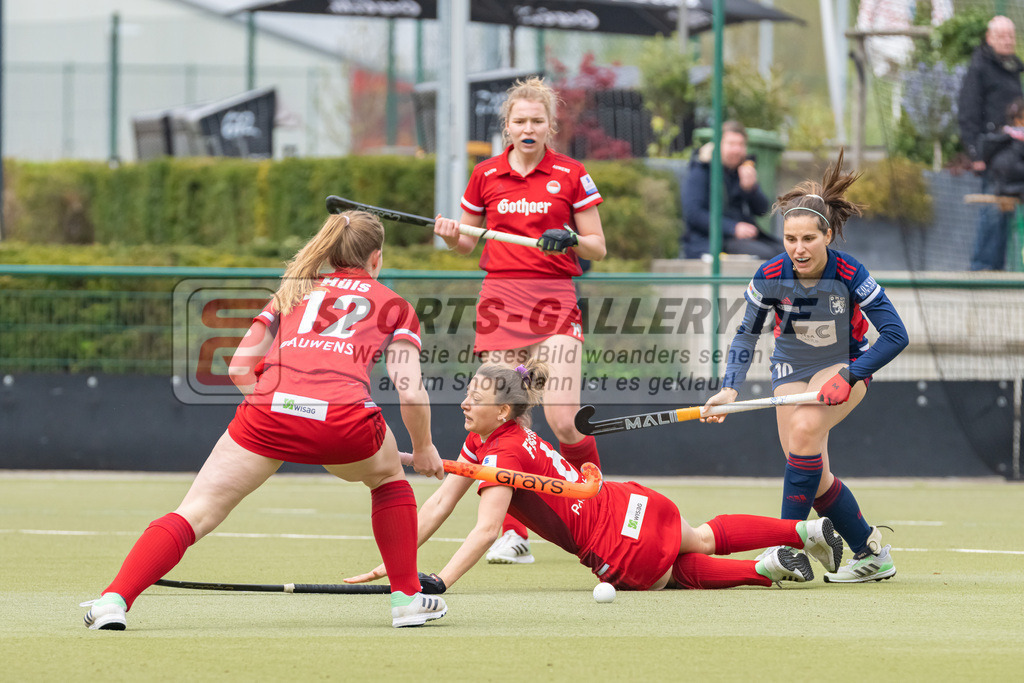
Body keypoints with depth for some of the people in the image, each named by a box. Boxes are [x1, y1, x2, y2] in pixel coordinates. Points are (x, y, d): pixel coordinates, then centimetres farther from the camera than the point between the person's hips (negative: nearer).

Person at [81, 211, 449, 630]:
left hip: (270, 408, 1)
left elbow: (239, 367, 23)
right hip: (346, 418, -1)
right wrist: (423, 448, 28)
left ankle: (114, 599, -17)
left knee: (196, 514, 2)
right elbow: (411, 393, 11)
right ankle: (407, 598, 30)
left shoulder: (293, 291, 31)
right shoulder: (395, 307, 23)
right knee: (387, 475, 32)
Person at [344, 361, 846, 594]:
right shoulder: (480, 442, 3)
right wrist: (389, 565, -3)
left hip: (622, 544, -8)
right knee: (704, 539, 30)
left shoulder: (502, 453, -22)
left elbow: (485, 531, -33)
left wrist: (438, 583, -41)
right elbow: (437, 507, 3)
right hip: (632, 509, 8)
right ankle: (809, 531, 39)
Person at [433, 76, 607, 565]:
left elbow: (597, 248, 5)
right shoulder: (486, 175, 8)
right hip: (500, 299, 2)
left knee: (563, 419, -13)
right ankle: (514, 534, 3)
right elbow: (468, 243, 18)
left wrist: (571, 240, -15)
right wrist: (451, 236, -4)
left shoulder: (571, 175, 2)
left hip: (554, 300, -2)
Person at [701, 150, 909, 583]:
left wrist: (846, 378, -30)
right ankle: (871, 553, 14)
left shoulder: (849, 275, -26)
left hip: (847, 364, -4)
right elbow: (747, 335, -7)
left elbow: (895, 335, -23)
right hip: (792, 368, 4)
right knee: (813, 476, -4)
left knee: (804, 429, -31)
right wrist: (730, 389, -21)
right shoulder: (770, 277, -19)